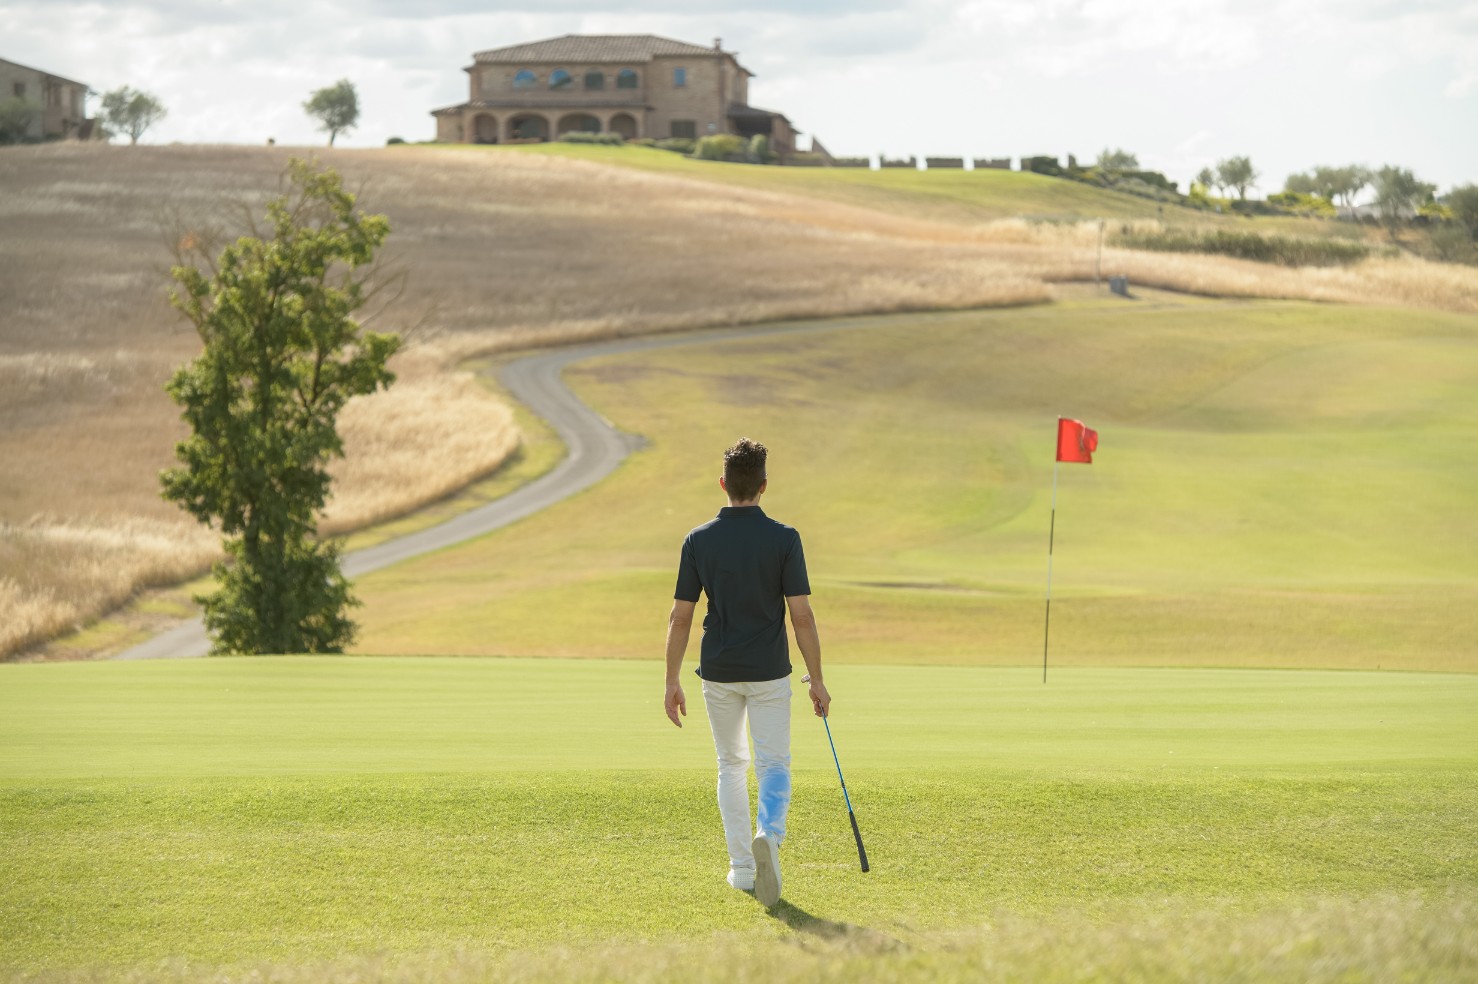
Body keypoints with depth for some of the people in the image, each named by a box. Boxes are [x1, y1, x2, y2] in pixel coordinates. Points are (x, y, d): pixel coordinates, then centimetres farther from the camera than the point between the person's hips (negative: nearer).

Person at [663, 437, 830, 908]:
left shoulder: (699, 540, -2)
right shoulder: (784, 539, -8)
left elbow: (680, 617, -1)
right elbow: (802, 614, -10)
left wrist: (673, 681, 6)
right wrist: (817, 679, -3)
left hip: (718, 671, 2)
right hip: (769, 672, -2)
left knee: (731, 765, 18)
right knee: (773, 766, 3)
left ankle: (741, 866, 15)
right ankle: (768, 835, -27)